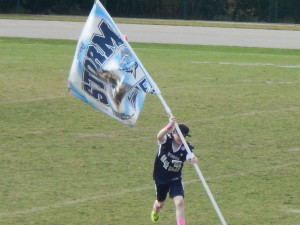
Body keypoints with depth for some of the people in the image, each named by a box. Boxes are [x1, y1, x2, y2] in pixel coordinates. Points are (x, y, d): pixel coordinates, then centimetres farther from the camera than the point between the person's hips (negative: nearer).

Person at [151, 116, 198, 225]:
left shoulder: (186, 148, -20)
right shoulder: (166, 141, -23)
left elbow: (191, 157, -40)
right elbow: (159, 136, -47)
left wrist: (193, 159, -66)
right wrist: (170, 126, -66)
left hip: (175, 179, 0)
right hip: (160, 178, 0)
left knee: (179, 202, -20)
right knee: (160, 203, 21)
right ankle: (155, 212, 58)